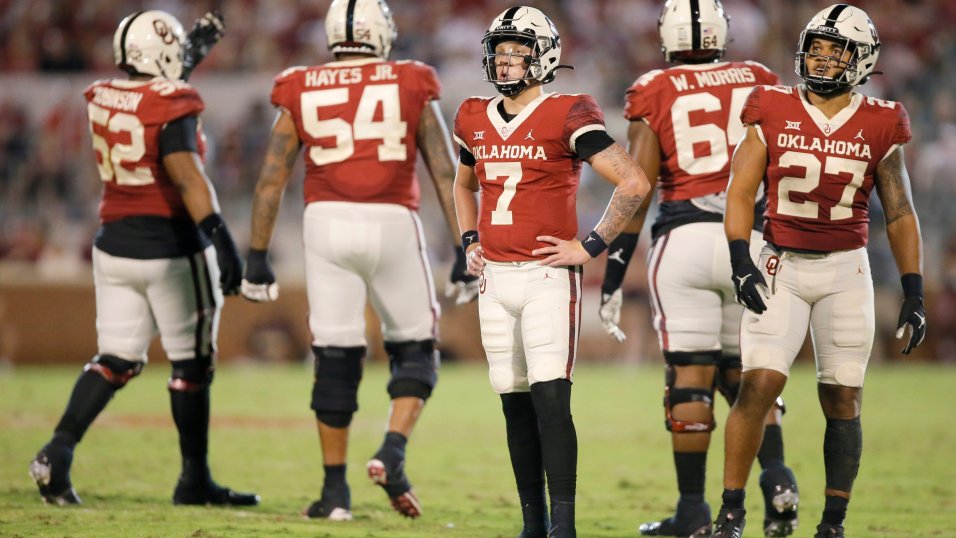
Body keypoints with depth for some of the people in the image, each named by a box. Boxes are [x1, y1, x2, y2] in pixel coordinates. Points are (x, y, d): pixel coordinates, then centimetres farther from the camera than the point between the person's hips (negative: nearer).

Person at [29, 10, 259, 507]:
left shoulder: (103, 99, 5)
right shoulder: (170, 106, -16)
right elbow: (185, 176, -26)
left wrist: (192, 53, 32)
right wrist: (220, 237, -30)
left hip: (115, 244, 6)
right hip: (170, 249, -6)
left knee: (115, 361, 11)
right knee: (192, 366, 6)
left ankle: (59, 450, -9)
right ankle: (194, 480, 12)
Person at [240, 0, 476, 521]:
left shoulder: (302, 94, 8)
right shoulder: (410, 88, 6)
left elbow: (270, 181, 6)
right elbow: (446, 176, 2)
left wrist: (257, 258, 10)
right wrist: (465, 252, 4)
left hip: (327, 225, 1)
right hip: (391, 225, -1)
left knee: (335, 360, 8)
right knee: (414, 351, 13)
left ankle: (335, 488, 9)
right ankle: (392, 452, -8)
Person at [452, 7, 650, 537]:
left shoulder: (566, 116, -8)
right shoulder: (475, 120, 11)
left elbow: (633, 183, -11)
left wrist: (590, 246, -12)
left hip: (546, 275, -6)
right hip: (494, 276, 6)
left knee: (550, 399, -14)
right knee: (515, 405, 9)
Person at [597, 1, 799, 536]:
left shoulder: (655, 93, 0)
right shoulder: (760, 82, 9)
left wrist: (613, 277, -1)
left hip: (685, 239, -3)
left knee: (691, 376, 1)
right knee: (743, 372, 16)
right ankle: (776, 476, -5)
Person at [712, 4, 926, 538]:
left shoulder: (879, 125, 2)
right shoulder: (772, 112, 1)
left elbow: (900, 214, 6)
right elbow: (741, 193, 1)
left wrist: (914, 293, 2)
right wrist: (742, 263, -12)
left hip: (845, 272, 1)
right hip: (780, 267, -1)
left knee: (843, 401, 1)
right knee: (759, 385, -12)